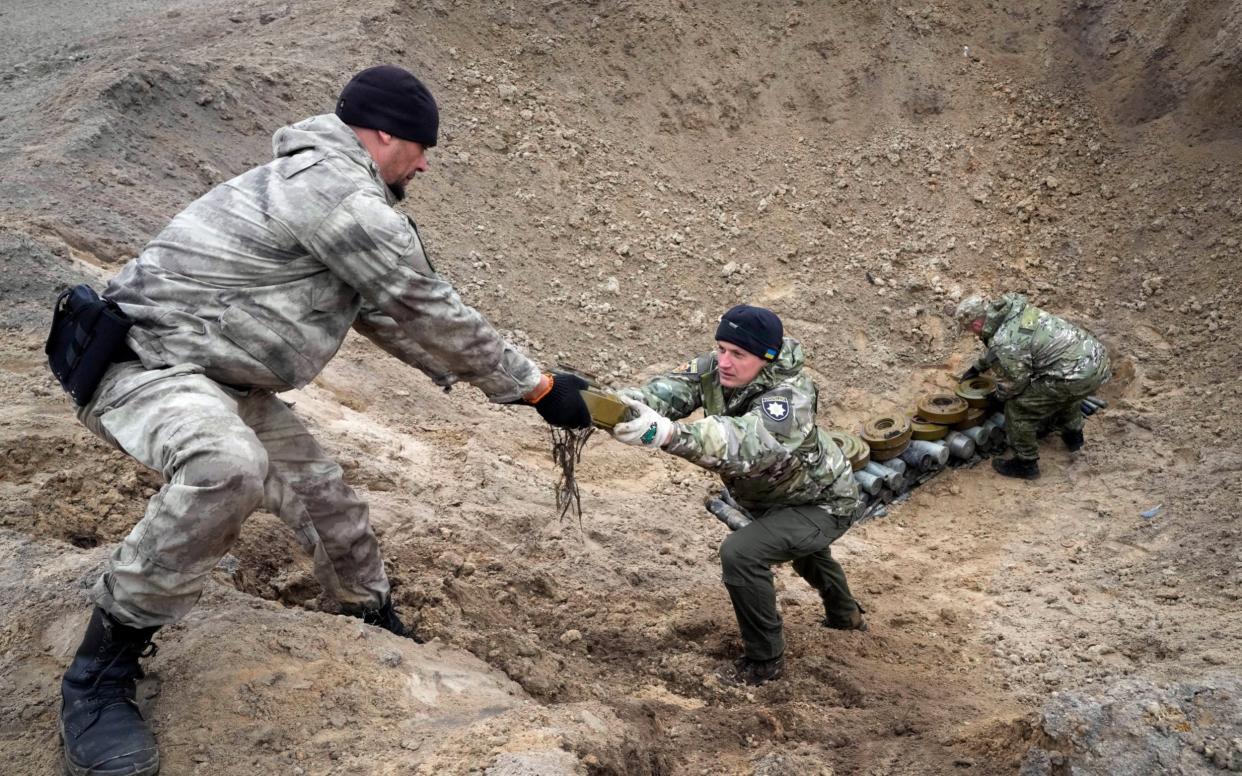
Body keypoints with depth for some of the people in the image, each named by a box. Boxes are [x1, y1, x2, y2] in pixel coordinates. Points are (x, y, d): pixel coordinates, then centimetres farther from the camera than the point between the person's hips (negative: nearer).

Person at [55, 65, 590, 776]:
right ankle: (100, 674, -23)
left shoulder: (329, 188, 13)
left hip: (224, 381, 11)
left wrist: (471, 377, 20)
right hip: (143, 363, -11)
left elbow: (384, 312, 21)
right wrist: (536, 386, -10)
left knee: (326, 496, 13)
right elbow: (425, 308, -18)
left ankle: (378, 629, 39)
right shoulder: (333, 185, -21)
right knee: (228, 466, -38)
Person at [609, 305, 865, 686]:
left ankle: (765, 660, -7)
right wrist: (631, 402, -61)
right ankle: (845, 615, 67)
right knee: (799, 542, 36)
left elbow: (744, 442, -61)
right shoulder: (715, 369, -20)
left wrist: (667, 433, -77)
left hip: (823, 503, -9)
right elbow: (674, 386, -37)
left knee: (741, 553, -28)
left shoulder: (790, 397, -41)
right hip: (775, 496, 9)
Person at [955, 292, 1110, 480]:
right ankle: (1073, 435, 58)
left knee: (1018, 407, 1)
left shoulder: (1004, 346, -18)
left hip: (1078, 374, -9)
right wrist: (978, 367, 43)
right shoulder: (1013, 306, 10)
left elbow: (1013, 385, -3)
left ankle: (1025, 463, 18)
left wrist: (999, 395, 19)